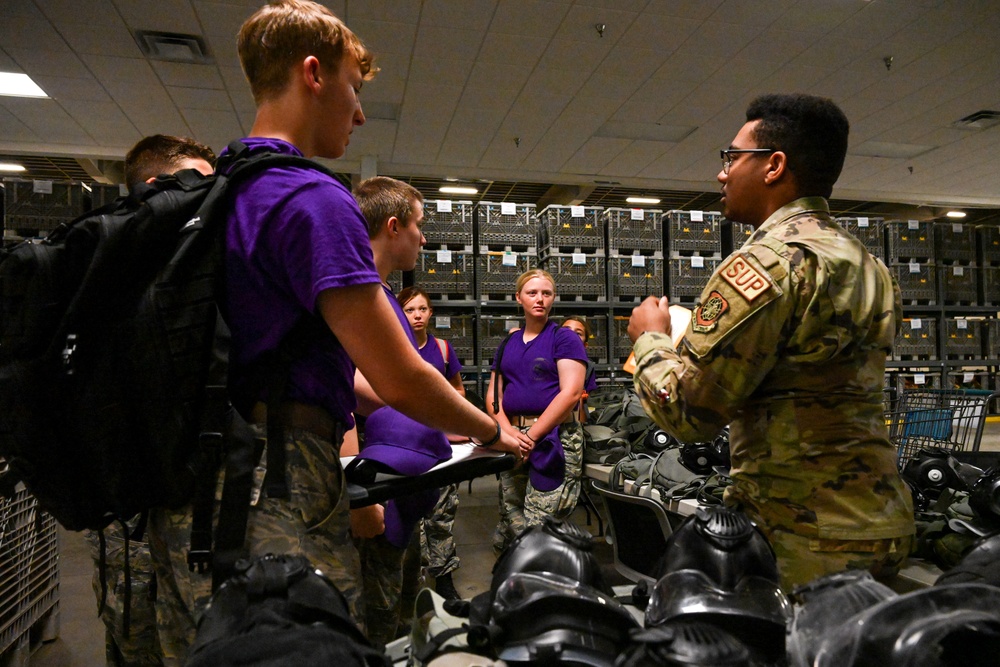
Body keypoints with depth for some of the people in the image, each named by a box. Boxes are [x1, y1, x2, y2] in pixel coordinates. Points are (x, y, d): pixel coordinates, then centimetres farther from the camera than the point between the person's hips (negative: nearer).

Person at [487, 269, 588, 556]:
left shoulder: (564, 338, 2)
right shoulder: (508, 344, 18)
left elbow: (571, 392, -9)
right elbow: (493, 393, 13)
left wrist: (532, 436, -13)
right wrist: (507, 429, -7)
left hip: (554, 437, -5)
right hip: (513, 438, 5)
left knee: (539, 529, -9)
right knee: (510, 523, 7)